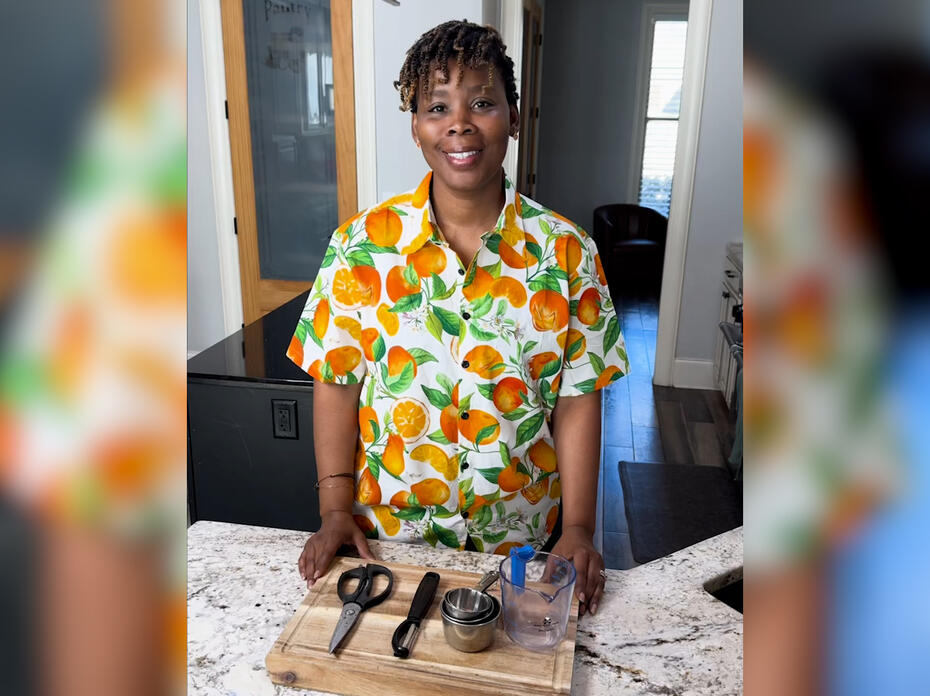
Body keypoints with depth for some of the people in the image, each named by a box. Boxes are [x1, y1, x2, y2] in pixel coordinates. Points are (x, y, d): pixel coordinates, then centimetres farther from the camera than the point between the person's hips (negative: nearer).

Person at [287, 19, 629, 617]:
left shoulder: (566, 250, -9)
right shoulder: (363, 244, -10)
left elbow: (578, 401, -7)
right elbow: (337, 384, -5)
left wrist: (579, 530, -9)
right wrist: (337, 510, -7)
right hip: (388, 536, 1)